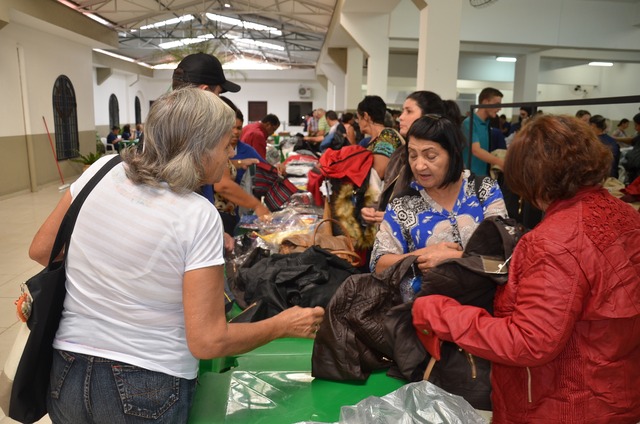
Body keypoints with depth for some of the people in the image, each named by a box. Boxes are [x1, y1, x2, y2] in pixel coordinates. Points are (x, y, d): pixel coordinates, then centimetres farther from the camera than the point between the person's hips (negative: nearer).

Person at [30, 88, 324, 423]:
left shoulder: (102, 170, -7)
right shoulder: (198, 216, -21)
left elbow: (41, 251, 5)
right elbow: (207, 341, -21)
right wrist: (285, 325, -8)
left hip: (67, 375, 5)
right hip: (146, 393, -4)